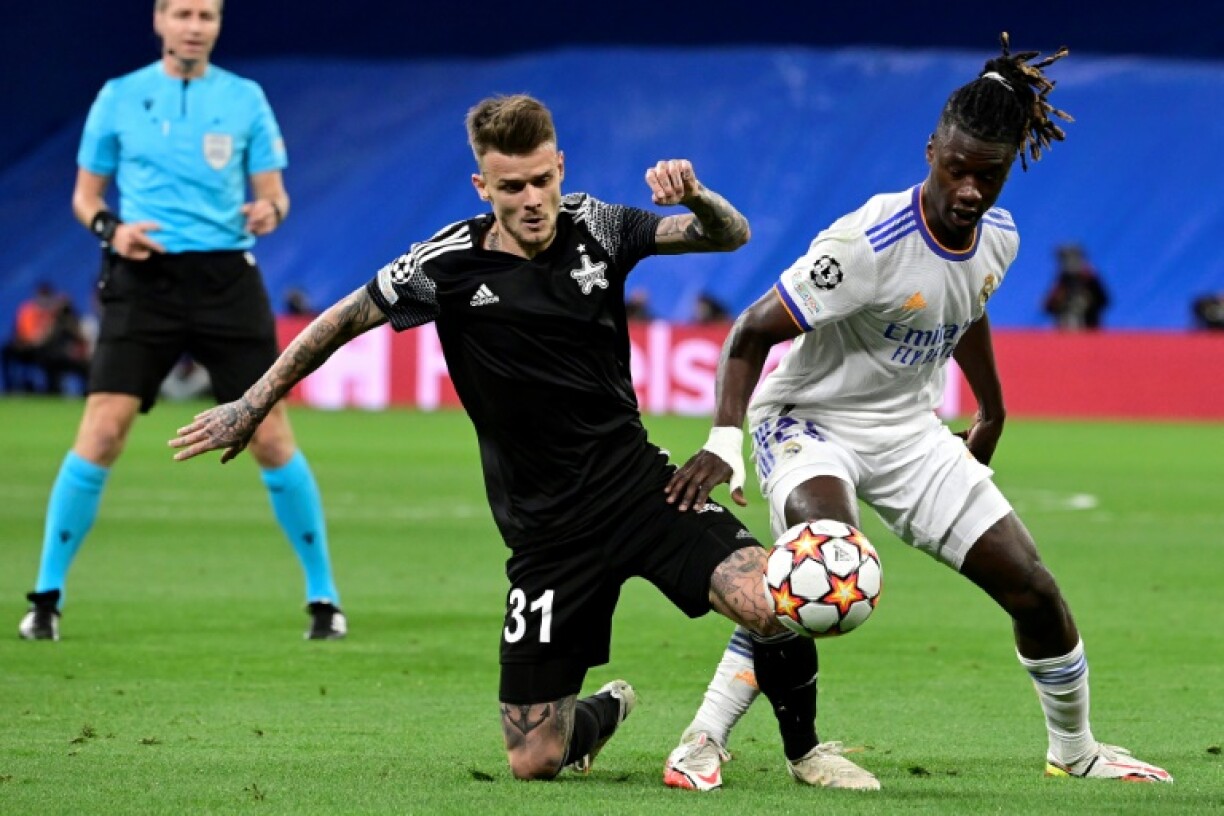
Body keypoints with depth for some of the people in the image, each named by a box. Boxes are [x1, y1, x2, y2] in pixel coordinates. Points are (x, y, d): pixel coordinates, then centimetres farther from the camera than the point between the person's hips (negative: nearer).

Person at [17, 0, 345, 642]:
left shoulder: (244, 99, 7)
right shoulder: (119, 97, 6)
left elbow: (272, 191, 7)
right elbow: (85, 192, 11)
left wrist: (268, 210, -17)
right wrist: (110, 227, -10)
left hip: (226, 279, 1)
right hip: (143, 280, -1)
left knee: (271, 440, -4)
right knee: (101, 433, -11)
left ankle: (323, 596, 8)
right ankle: (46, 598, -1)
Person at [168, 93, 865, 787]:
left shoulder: (594, 228, -1)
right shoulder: (449, 266, -7)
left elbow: (732, 235, 1)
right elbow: (344, 320, 7)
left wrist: (696, 198, -21)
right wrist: (252, 406, 12)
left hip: (639, 485, 1)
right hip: (547, 530, -1)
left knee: (771, 605, -27)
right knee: (534, 763, -3)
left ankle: (803, 748, 4)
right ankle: (605, 712, 35)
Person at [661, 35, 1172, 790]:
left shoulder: (998, 238, -6)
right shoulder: (871, 243, -28)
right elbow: (753, 332, -25)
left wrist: (992, 415, 29)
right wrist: (724, 441, -37)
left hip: (909, 431, 7)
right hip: (809, 420, -7)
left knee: (1032, 587, 2)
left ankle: (1076, 749, 28)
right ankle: (703, 742, -29)